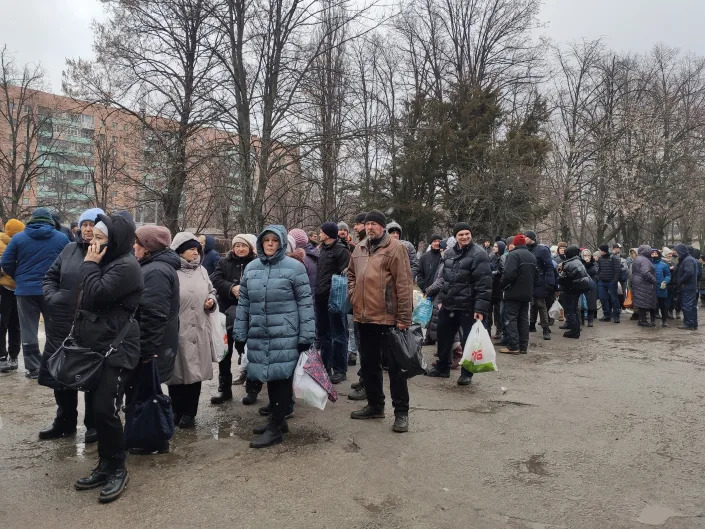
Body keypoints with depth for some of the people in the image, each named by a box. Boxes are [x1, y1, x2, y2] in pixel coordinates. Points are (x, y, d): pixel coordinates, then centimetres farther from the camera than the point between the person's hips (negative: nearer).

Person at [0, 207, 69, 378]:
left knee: (28, 330, 7)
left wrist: (19, 277, 16)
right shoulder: (62, 238, -1)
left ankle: (33, 368, 8)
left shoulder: (18, 238, 1)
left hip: (25, 290, 0)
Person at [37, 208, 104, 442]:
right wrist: (52, 297, -1)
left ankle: (93, 424, 26)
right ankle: (65, 421, 36)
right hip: (63, 324, 6)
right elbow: (50, 277, 14)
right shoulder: (70, 249, 8)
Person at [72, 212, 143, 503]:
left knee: (105, 409, -10)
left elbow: (96, 296, -24)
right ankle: (105, 466, 23)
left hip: (116, 349, -9)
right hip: (97, 346, 9)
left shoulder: (126, 266, -14)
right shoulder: (106, 262, 15)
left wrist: (89, 264, -11)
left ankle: (117, 469, 7)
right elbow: (87, 303, 20)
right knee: (97, 408, 12)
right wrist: (81, 335, 11)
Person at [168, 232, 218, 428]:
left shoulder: (202, 271, 11)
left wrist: (211, 301, 2)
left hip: (199, 331, 5)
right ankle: (177, 411, 24)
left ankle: (189, 413, 22)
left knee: (195, 371, 9)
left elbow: (211, 292, 23)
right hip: (176, 330, -5)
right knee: (177, 371, 7)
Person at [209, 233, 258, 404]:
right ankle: (224, 388, 25)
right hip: (227, 313, 3)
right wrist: (232, 288, -22)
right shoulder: (223, 262, 7)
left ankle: (252, 389, 20)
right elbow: (215, 280, -8)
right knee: (225, 352, 12)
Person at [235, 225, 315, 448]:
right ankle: (277, 419, 29)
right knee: (270, 377, 14)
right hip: (259, 335, 5)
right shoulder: (251, 268, 9)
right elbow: (243, 303, 12)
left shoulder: (294, 267, -6)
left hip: (285, 335, -5)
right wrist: (240, 335, 11)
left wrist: (306, 336, -9)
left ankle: (275, 428, 9)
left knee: (282, 377, 0)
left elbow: (305, 302, -6)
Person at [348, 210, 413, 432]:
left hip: (387, 318, -7)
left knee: (394, 366, 2)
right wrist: (353, 294, 11)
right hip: (364, 316, 7)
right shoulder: (360, 249, 11)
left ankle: (401, 412, 13)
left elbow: (404, 284, -13)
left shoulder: (395, 248, -9)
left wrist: (404, 318, -15)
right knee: (368, 363, 17)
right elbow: (351, 274, 28)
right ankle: (375, 405, 32)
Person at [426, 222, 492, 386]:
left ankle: (466, 373, 19)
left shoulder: (478, 254, -12)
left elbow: (484, 284, -17)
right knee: (443, 337, 17)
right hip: (448, 305, 7)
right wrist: (441, 299, 17)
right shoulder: (449, 253, 10)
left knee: (468, 341, 4)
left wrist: (480, 308, -21)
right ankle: (442, 367, 34)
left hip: (468, 307, -7)